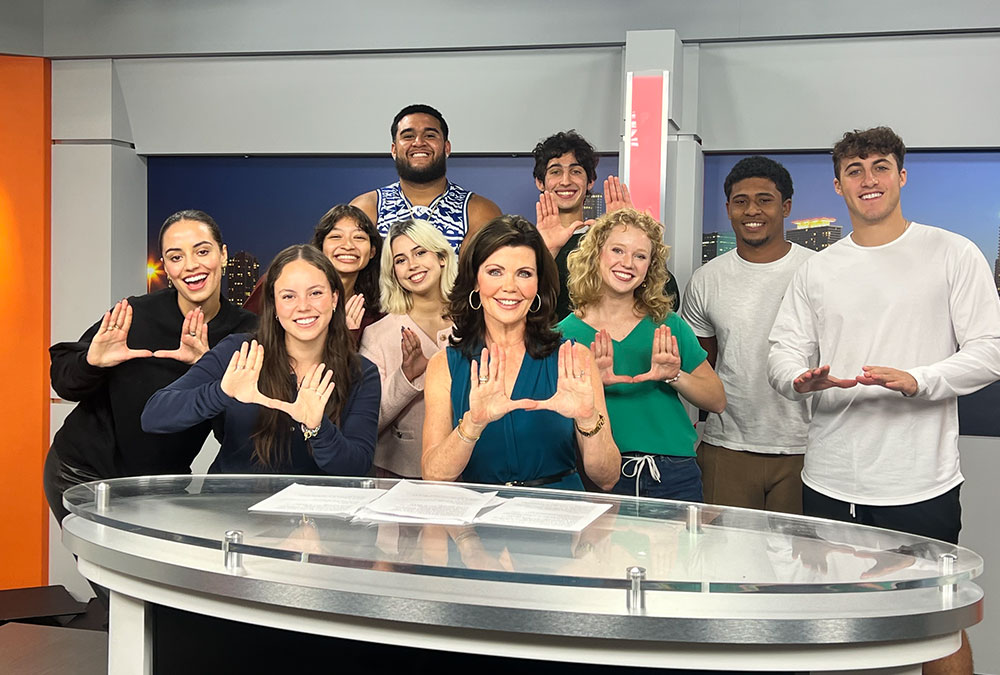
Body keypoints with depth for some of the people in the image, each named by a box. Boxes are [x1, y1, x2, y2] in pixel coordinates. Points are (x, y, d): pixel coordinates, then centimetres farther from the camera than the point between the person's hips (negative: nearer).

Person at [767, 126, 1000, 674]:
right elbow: (784, 352, 8)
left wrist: (917, 380, -22)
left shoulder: (952, 254, 1)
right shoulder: (817, 270, 12)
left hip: (922, 485, -3)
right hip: (830, 485, 3)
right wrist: (802, 379, -16)